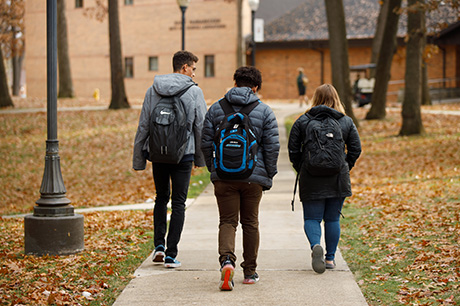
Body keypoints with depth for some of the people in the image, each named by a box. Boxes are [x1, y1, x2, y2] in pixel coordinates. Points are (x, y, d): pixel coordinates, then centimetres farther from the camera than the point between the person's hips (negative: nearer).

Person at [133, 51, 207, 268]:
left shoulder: (153, 90, 3)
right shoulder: (194, 92, -6)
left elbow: (143, 126, 4)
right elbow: (201, 127, -2)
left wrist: (138, 160, 10)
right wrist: (200, 158, 10)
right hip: (183, 154, -3)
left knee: (161, 198, 19)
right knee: (178, 203, 5)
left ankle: (159, 245, 7)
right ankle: (171, 254, 2)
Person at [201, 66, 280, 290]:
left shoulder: (216, 109, 3)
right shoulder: (264, 111, 0)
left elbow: (206, 143, 4)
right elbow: (272, 147, -3)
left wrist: (213, 169, 15)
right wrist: (269, 176, 7)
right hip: (253, 177, 0)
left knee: (227, 222, 3)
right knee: (250, 223, 13)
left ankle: (227, 260, -23)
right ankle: (250, 271, 19)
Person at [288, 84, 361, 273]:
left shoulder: (302, 121, 0)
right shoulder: (346, 122, 4)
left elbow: (293, 149, 0)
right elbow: (355, 149, 3)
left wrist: (301, 169, 11)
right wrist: (344, 169, 14)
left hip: (311, 180, -1)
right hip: (338, 180, 2)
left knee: (312, 218, 4)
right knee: (333, 218, 12)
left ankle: (315, 245, -24)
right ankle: (330, 258, 14)